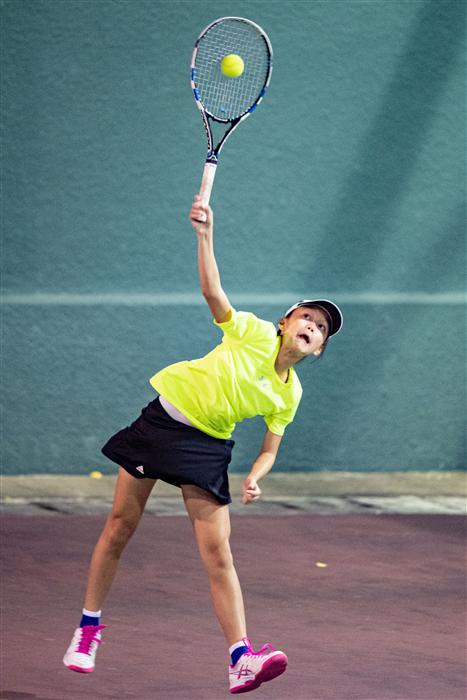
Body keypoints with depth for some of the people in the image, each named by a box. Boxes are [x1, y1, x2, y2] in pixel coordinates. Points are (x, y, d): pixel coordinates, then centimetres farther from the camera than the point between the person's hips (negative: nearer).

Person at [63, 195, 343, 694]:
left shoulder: (289, 395, 0)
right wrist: (205, 236, -33)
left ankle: (240, 661, -19)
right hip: (163, 418, -2)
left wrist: (254, 479, -13)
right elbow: (212, 293, -21)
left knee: (217, 551, -10)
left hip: (207, 447, 2)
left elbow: (269, 450, 8)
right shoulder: (255, 333, -9)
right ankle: (88, 629, 20)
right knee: (120, 526, 3)